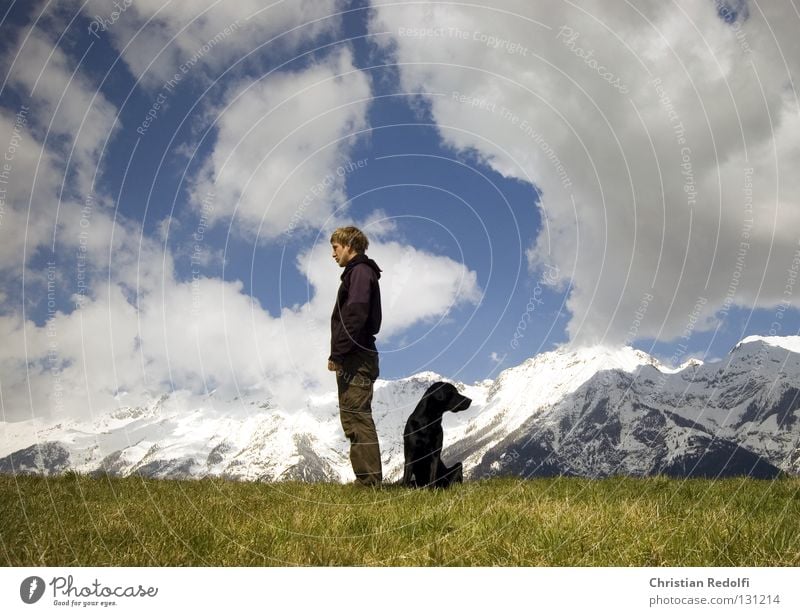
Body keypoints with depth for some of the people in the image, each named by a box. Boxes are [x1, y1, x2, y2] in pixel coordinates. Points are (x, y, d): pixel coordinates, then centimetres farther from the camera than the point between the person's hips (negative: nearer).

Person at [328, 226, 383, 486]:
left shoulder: (360, 271, -7)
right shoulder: (358, 272, 23)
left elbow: (355, 317, -19)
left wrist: (337, 353, -18)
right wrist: (340, 355, 16)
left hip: (356, 359, -10)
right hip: (354, 360, 10)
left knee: (357, 419, -11)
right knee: (354, 419, 10)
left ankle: (369, 479, -9)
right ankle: (368, 479, 14)